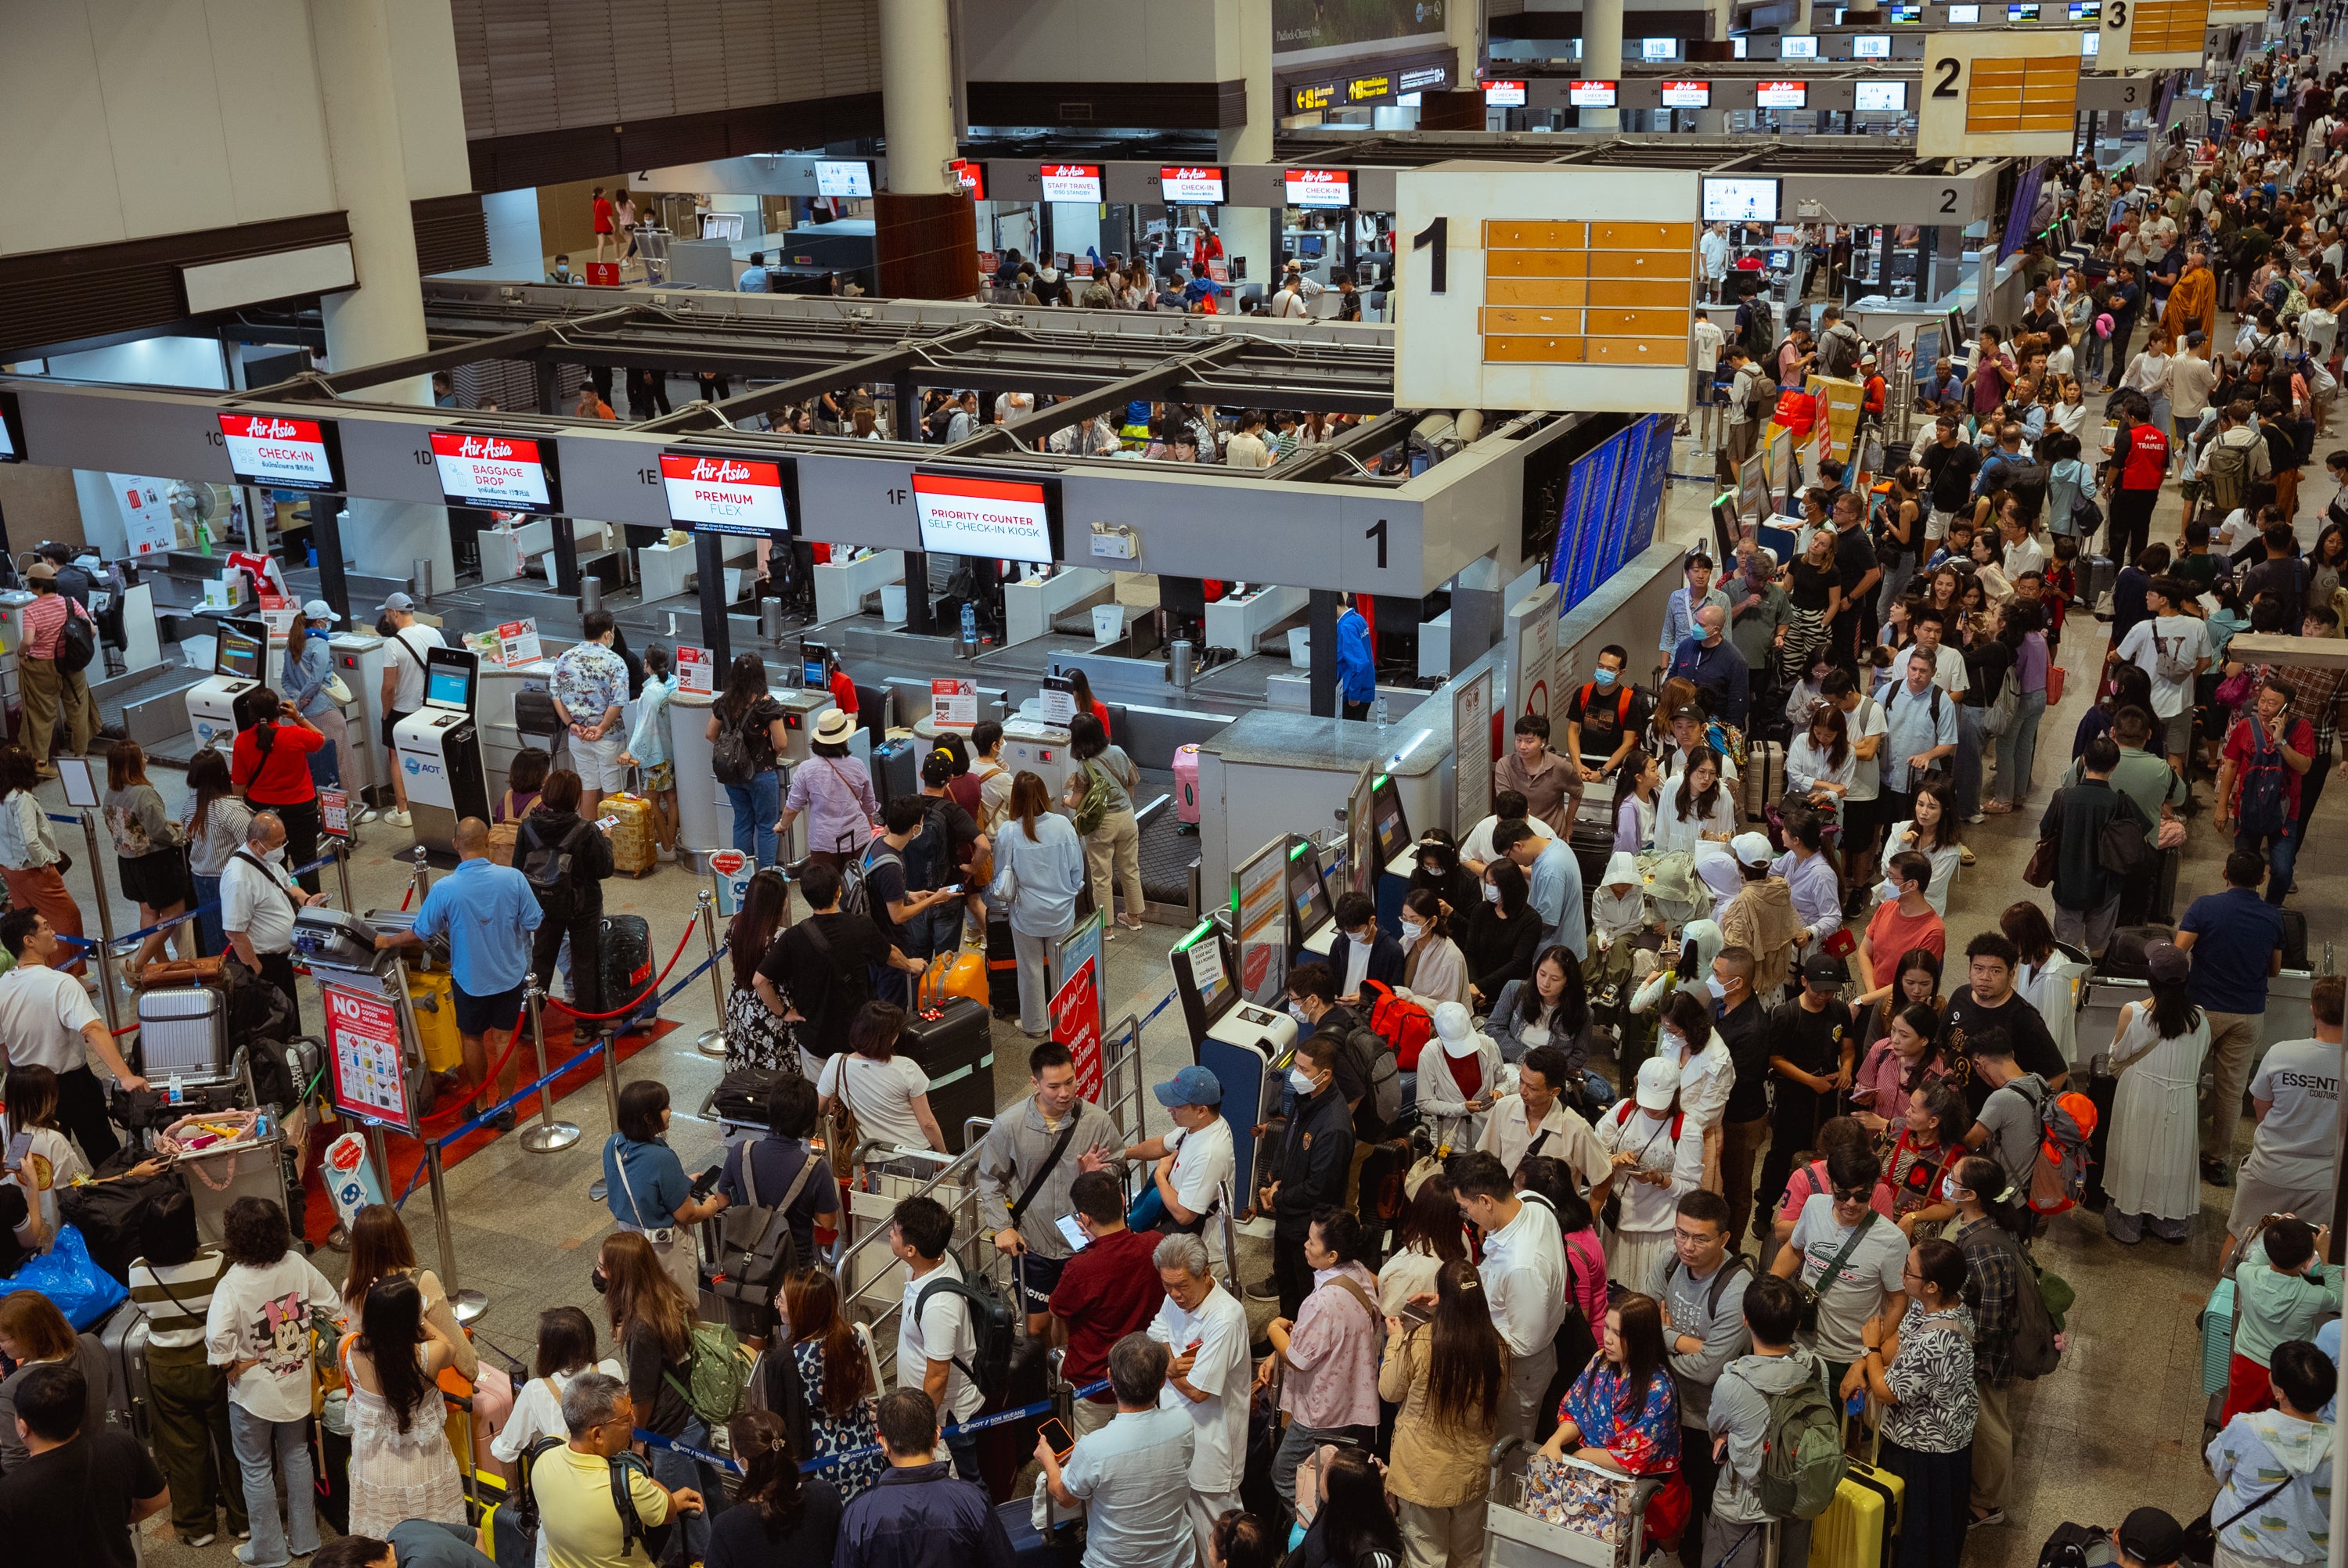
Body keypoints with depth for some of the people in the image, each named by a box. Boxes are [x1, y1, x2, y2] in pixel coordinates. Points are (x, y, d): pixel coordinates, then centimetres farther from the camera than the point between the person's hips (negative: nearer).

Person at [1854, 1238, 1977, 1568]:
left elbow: (1885, 1392, -25)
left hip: (1926, 1451, -8)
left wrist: (1871, 1346, -11)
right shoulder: (1939, 1304, -13)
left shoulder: (1936, 1342, -40)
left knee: (1918, 1531, 17)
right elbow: (1899, 1339, 4)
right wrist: (1862, 1364, -10)